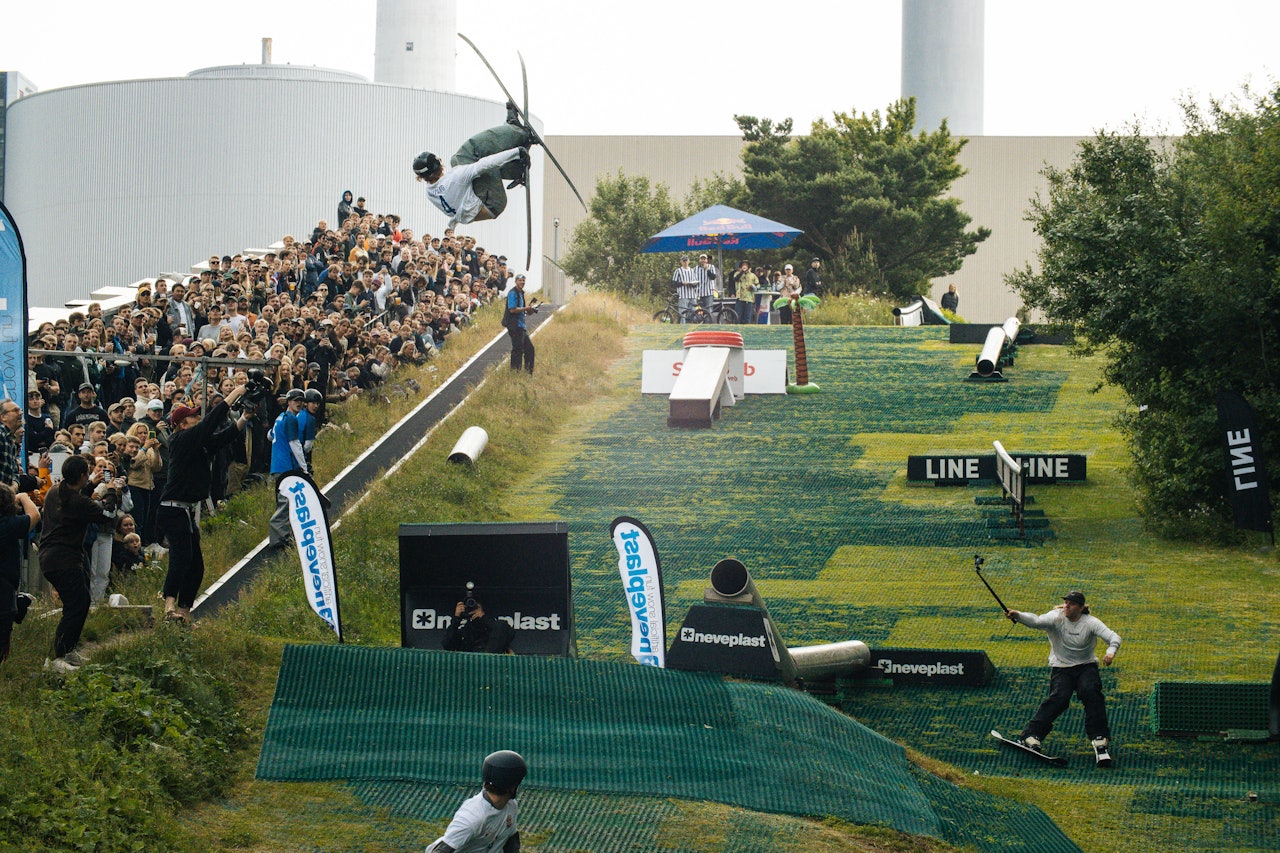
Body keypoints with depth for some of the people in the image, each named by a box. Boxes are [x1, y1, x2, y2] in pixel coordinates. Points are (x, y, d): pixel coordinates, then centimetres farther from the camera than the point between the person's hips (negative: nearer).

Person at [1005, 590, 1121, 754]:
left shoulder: (1090, 622, -8)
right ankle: (1032, 735, -20)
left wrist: (1110, 652, -39)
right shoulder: (1056, 618, -10)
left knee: (1091, 692, -26)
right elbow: (1036, 621, -28)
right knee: (1059, 697, -24)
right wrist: (1018, 616, -49)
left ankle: (1099, 736, -14)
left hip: (1086, 666, 1)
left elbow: (1113, 637, -15)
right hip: (1061, 666, -1)